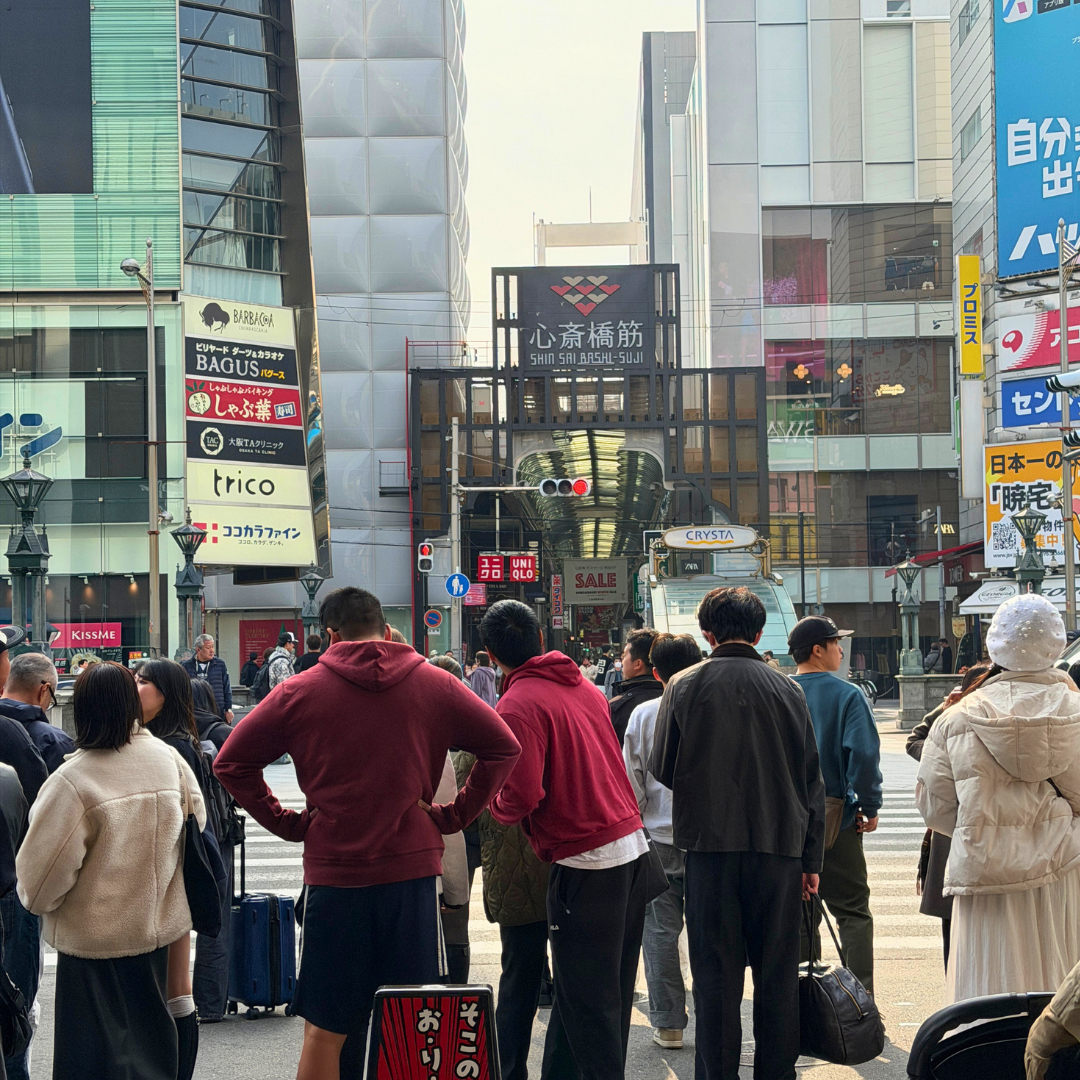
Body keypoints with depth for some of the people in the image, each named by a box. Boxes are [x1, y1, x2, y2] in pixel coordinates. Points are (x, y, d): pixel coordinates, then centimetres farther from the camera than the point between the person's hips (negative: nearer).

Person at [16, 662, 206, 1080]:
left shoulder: (73, 779, -23)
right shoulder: (168, 758, -7)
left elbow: (43, 870, -17)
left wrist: (34, 899, 6)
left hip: (95, 936, -5)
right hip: (156, 923, 5)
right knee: (150, 1029, 20)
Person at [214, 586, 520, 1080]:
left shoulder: (300, 691, -1)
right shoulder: (434, 684, 2)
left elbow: (231, 762, 2)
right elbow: (503, 747, 3)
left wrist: (285, 822, 4)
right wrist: (455, 815, 4)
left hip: (332, 873, -1)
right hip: (413, 871, 1)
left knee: (325, 1029, 8)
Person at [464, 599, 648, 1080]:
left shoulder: (517, 705, -14)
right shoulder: (584, 687, 11)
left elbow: (523, 795, -20)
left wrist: (495, 806, 2)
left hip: (585, 863, -8)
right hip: (632, 845, 8)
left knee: (587, 1001, 0)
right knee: (612, 991, 15)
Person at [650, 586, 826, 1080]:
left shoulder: (684, 686, -3)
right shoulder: (787, 690, 2)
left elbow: (661, 768, 2)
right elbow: (812, 782, 5)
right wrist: (811, 859, 11)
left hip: (710, 843, -1)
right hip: (780, 844, 1)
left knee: (716, 971, 5)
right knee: (778, 973, 9)